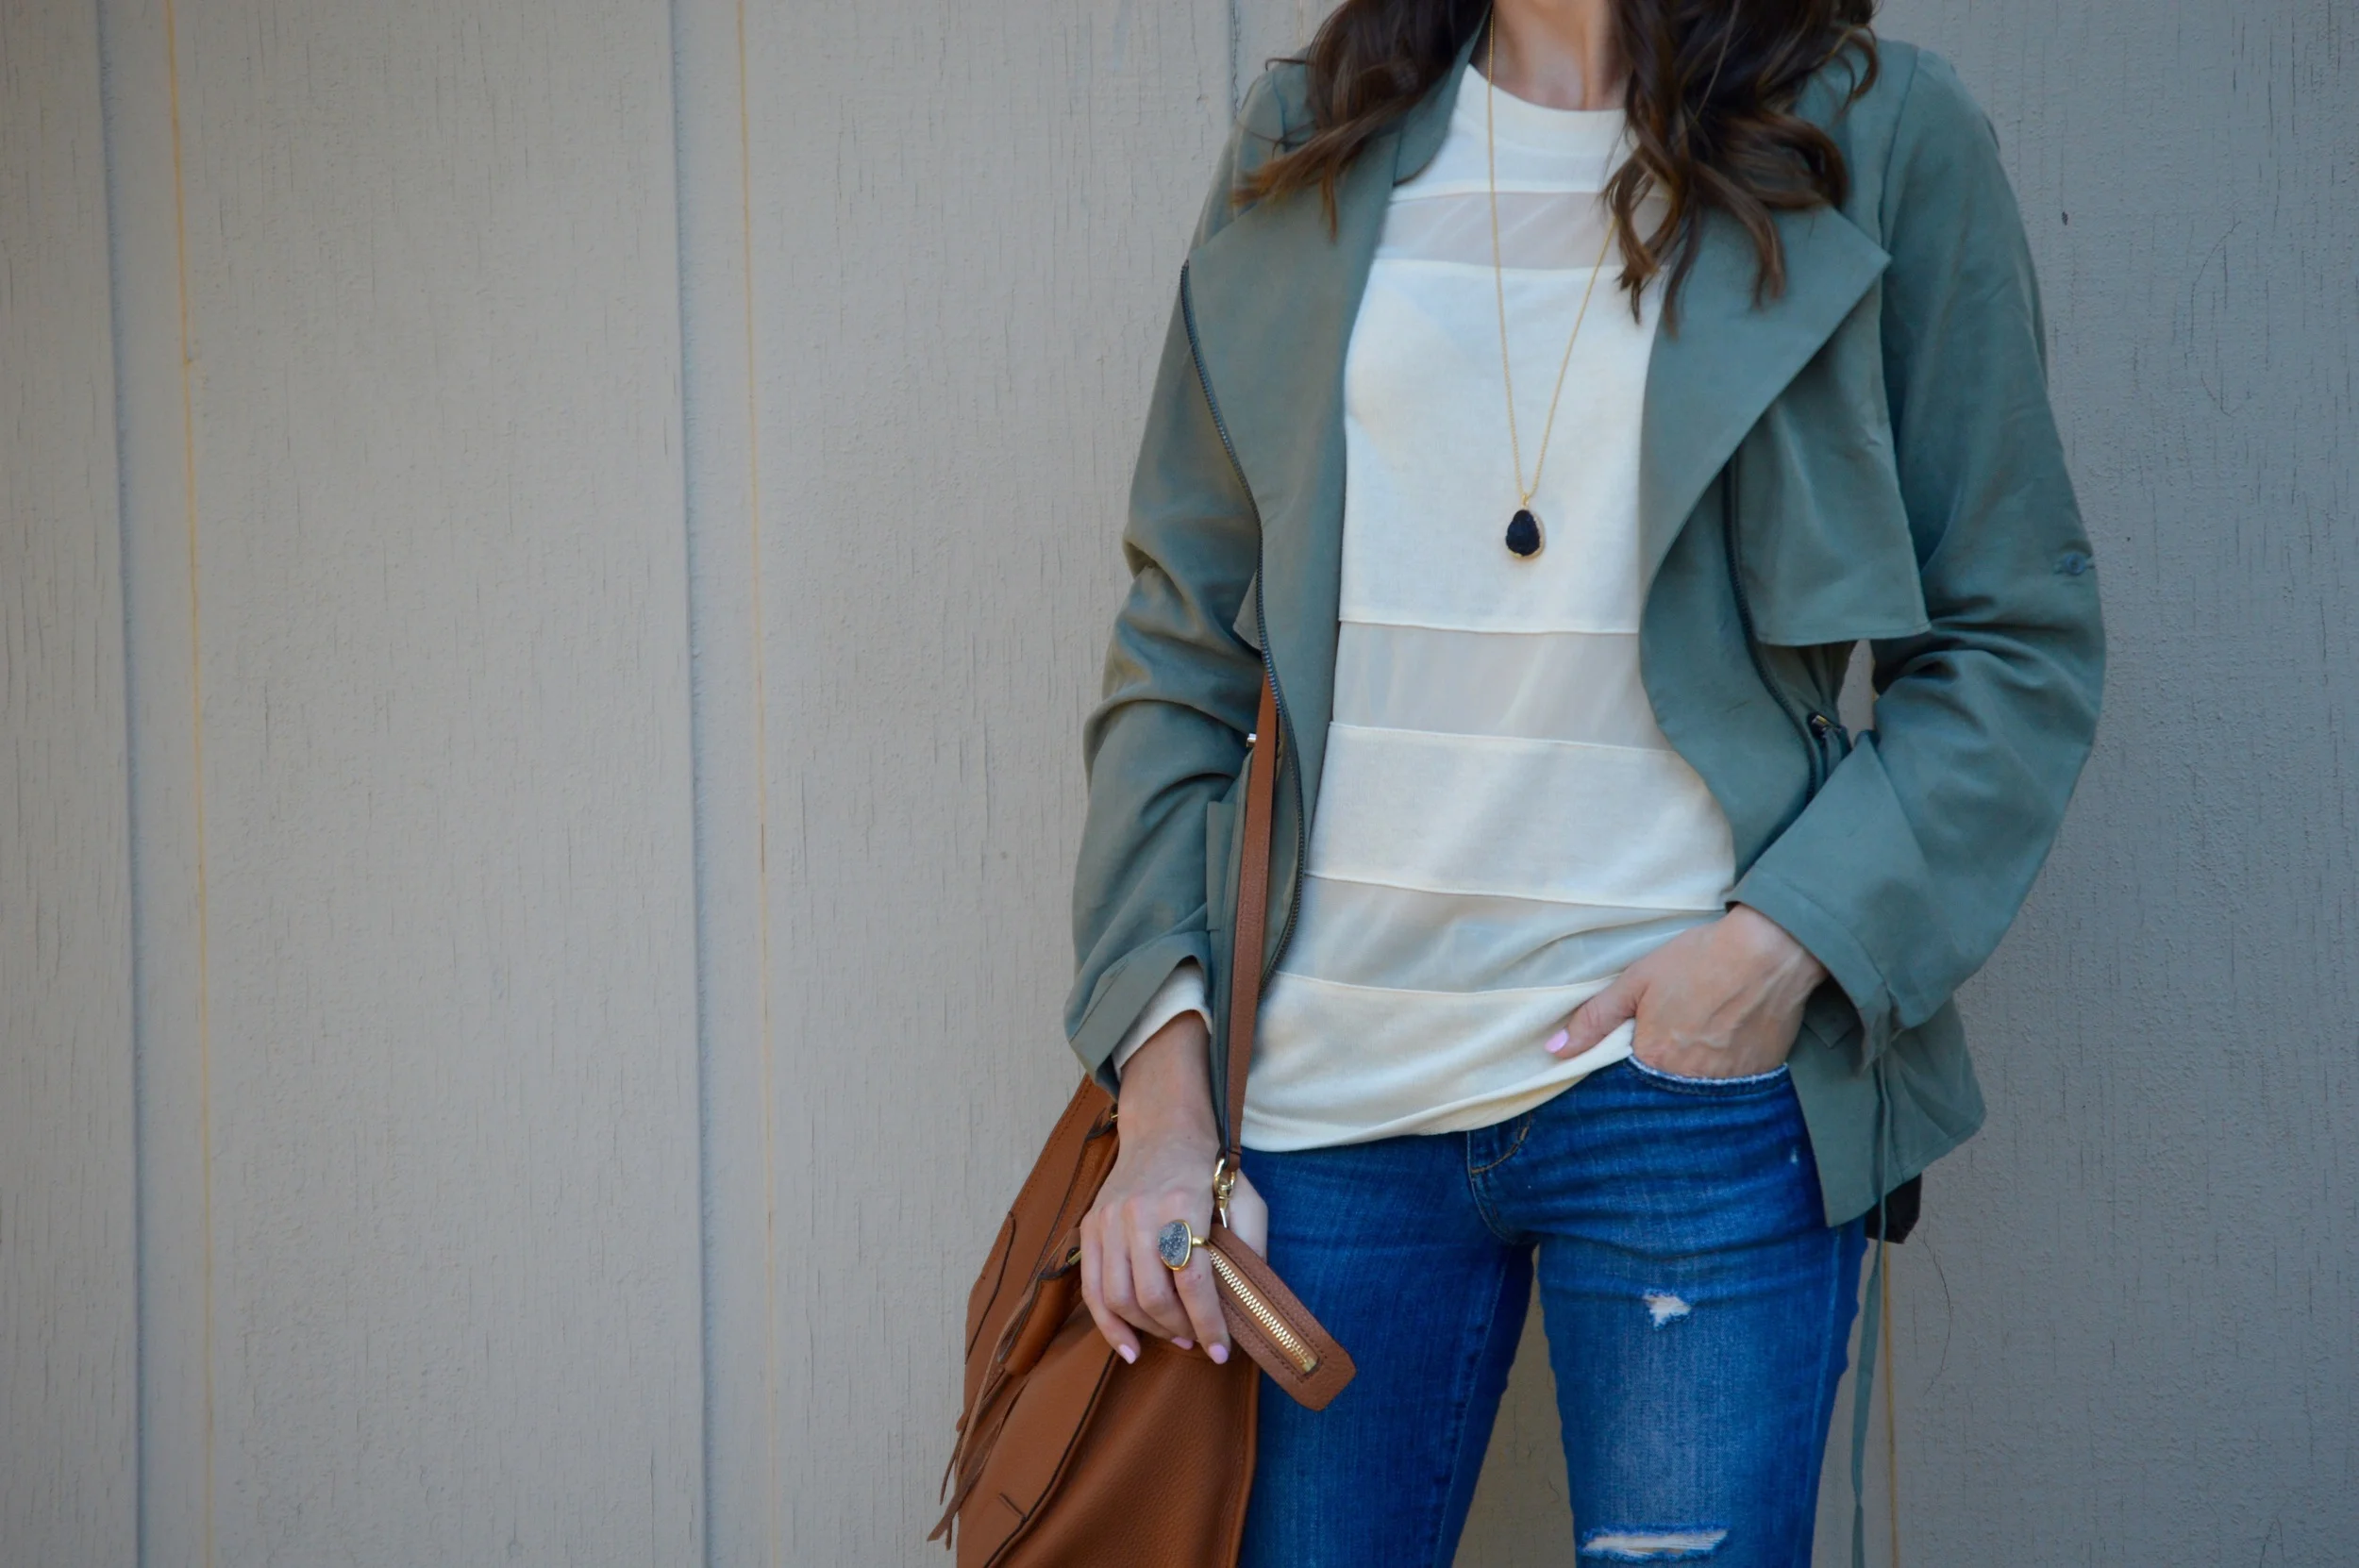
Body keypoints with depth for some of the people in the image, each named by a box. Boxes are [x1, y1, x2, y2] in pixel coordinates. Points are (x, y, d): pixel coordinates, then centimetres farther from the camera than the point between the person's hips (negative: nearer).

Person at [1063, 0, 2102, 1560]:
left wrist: (1786, 939, -12)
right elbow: (1180, 647, 10)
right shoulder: (1305, 146, 10)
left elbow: (2020, 643, 2)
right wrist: (1163, 1093, 1)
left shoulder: (1882, 137, 1)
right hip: (1330, 1090, 3)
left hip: (1693, 1078, -2)